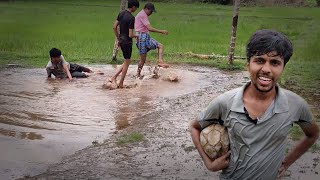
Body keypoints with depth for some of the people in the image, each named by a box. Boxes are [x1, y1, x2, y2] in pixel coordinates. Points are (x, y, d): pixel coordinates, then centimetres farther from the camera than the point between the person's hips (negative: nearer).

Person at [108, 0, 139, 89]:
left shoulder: (121, 13, 4)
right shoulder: (131, 18, -21)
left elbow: (114, 27, 9)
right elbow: (130, 35, -22)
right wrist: (137, 36, -1)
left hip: (121, 41, 8)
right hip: (127, 42, -8)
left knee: (127, 61, 19)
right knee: (127, 63, 6)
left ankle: (113, 78, 13)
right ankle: (121, 84, 14)